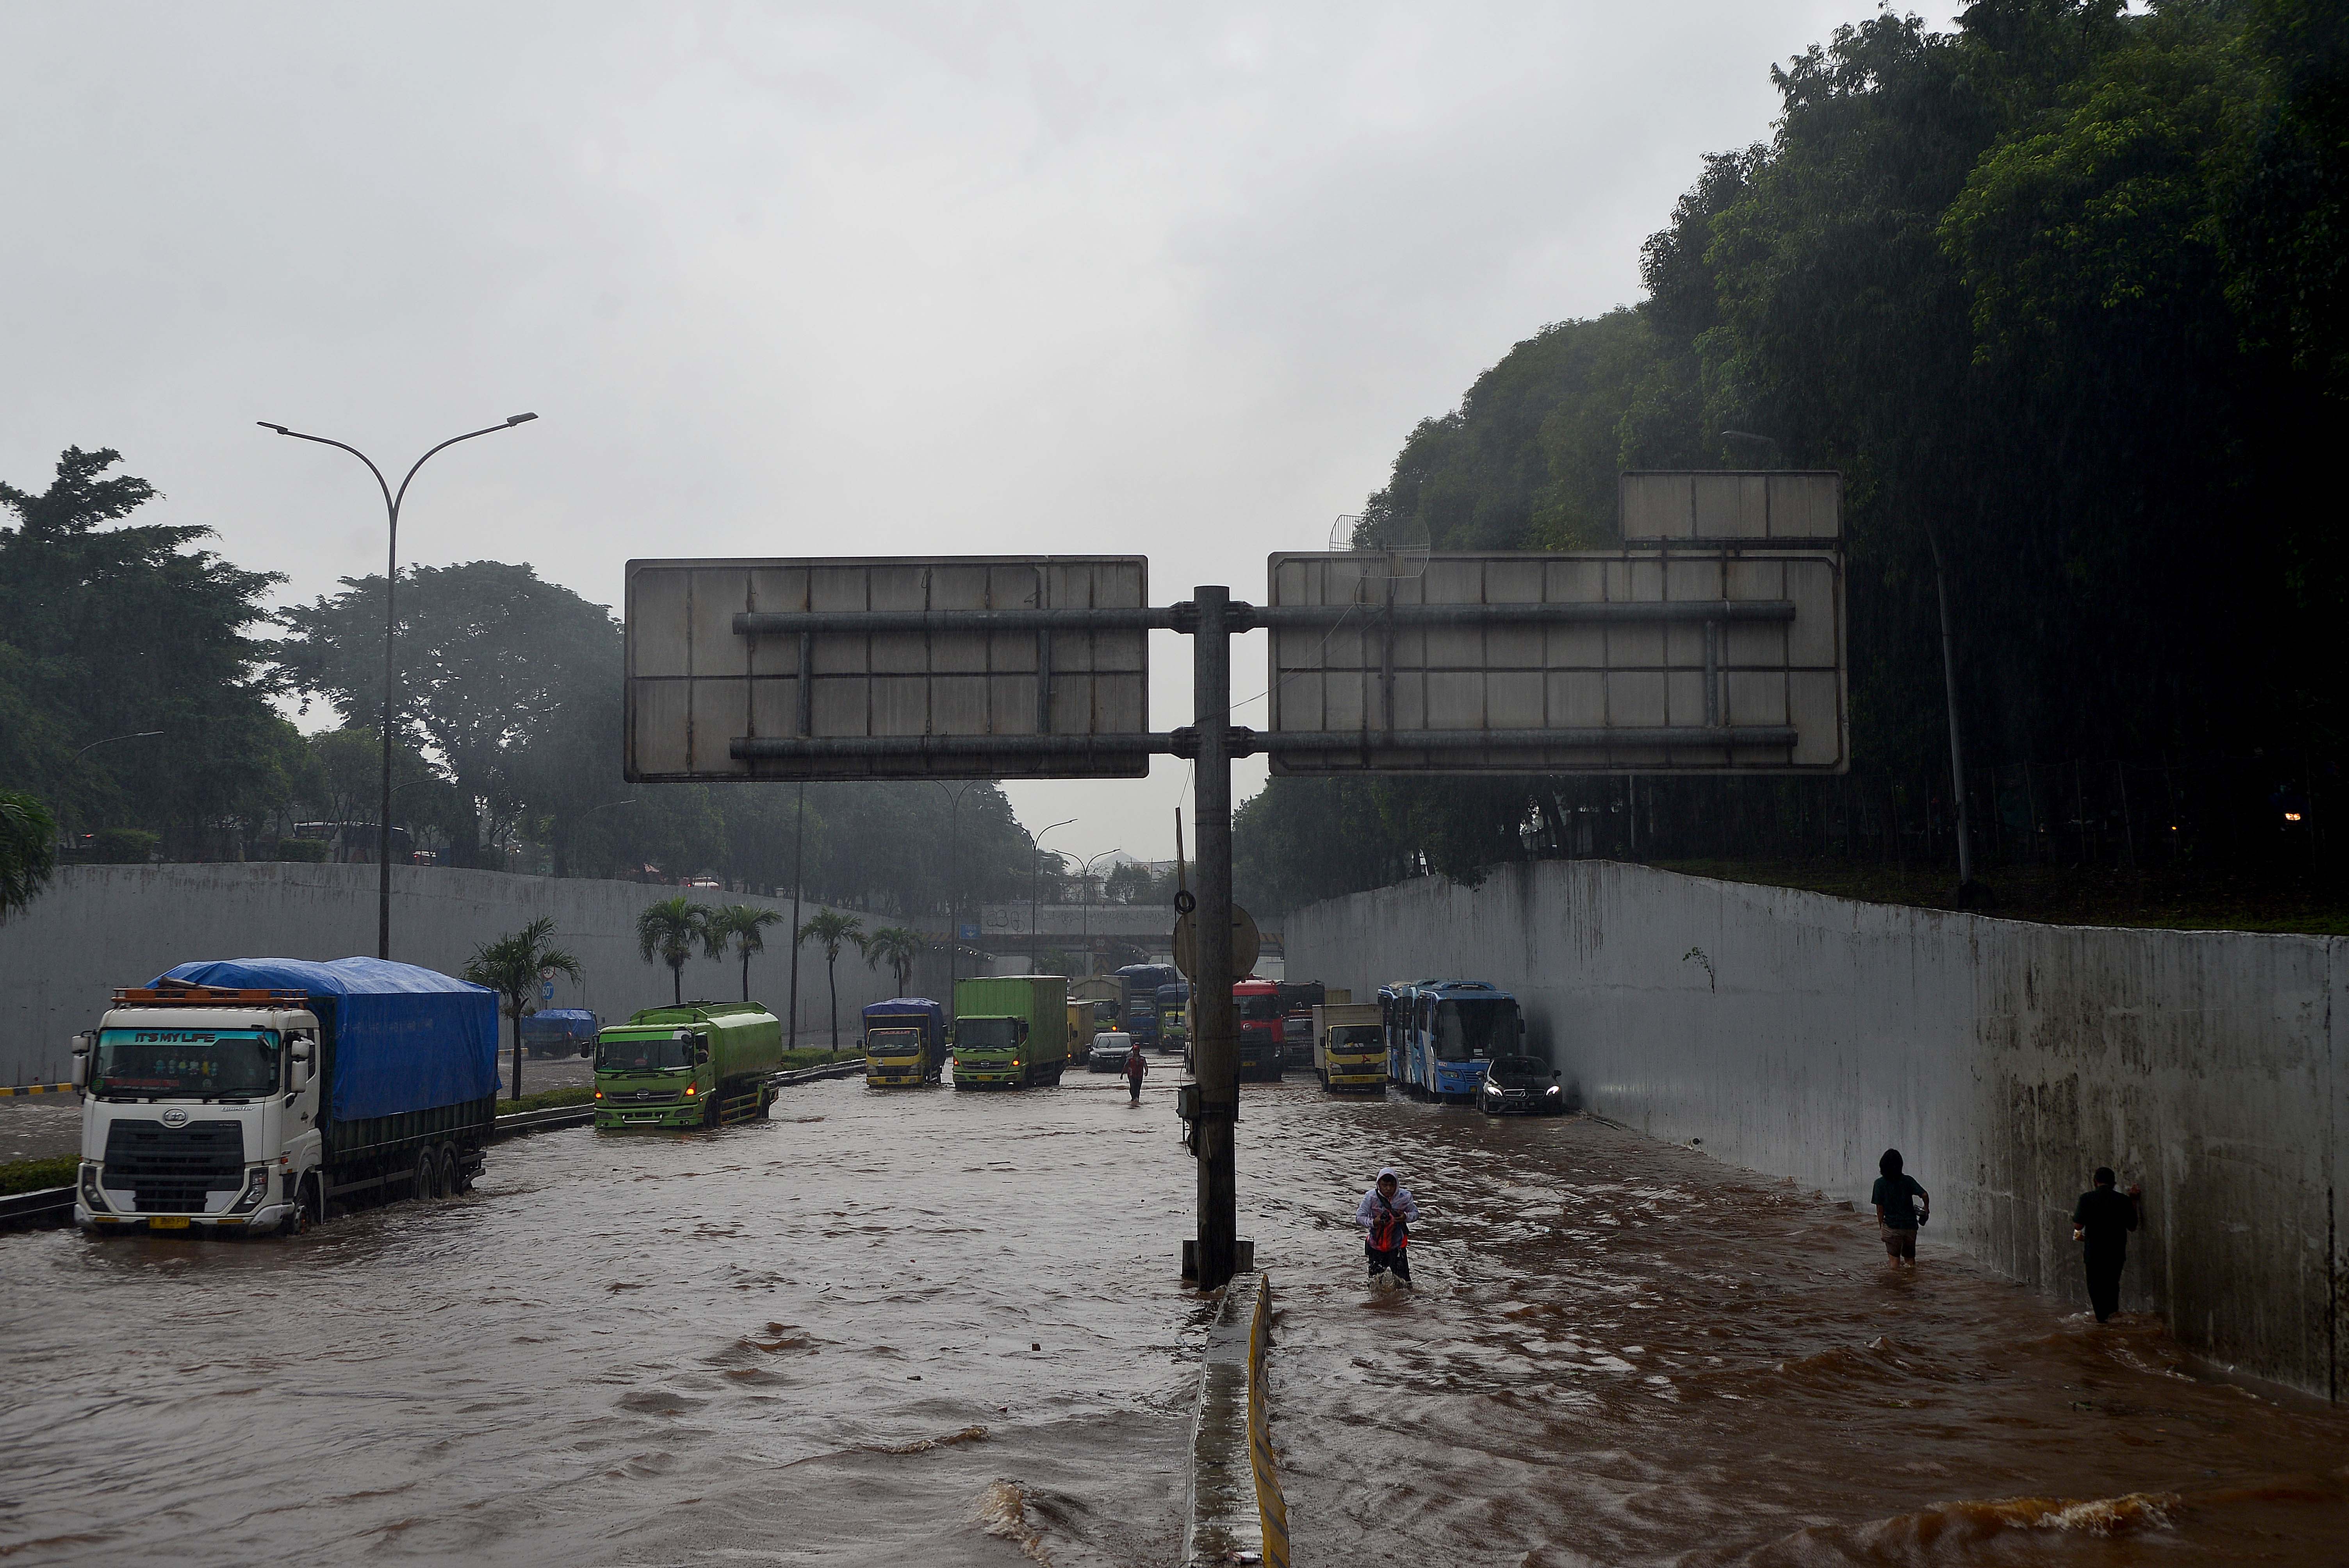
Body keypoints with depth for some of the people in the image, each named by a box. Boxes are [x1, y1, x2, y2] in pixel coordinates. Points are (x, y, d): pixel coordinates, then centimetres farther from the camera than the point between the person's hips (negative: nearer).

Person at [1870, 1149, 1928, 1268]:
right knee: (1911, 1260, 17)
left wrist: (1881, 1227, 5)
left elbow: (1880, 1208, -5)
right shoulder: (1908, 1181, -2)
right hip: (1911, 1226, 2)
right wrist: (1927, 1208, 7)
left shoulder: (1880, 1183, -7)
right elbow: (1924, 1195, -13)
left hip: (1892, 1226, -2)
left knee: (1895, 1261, 5)